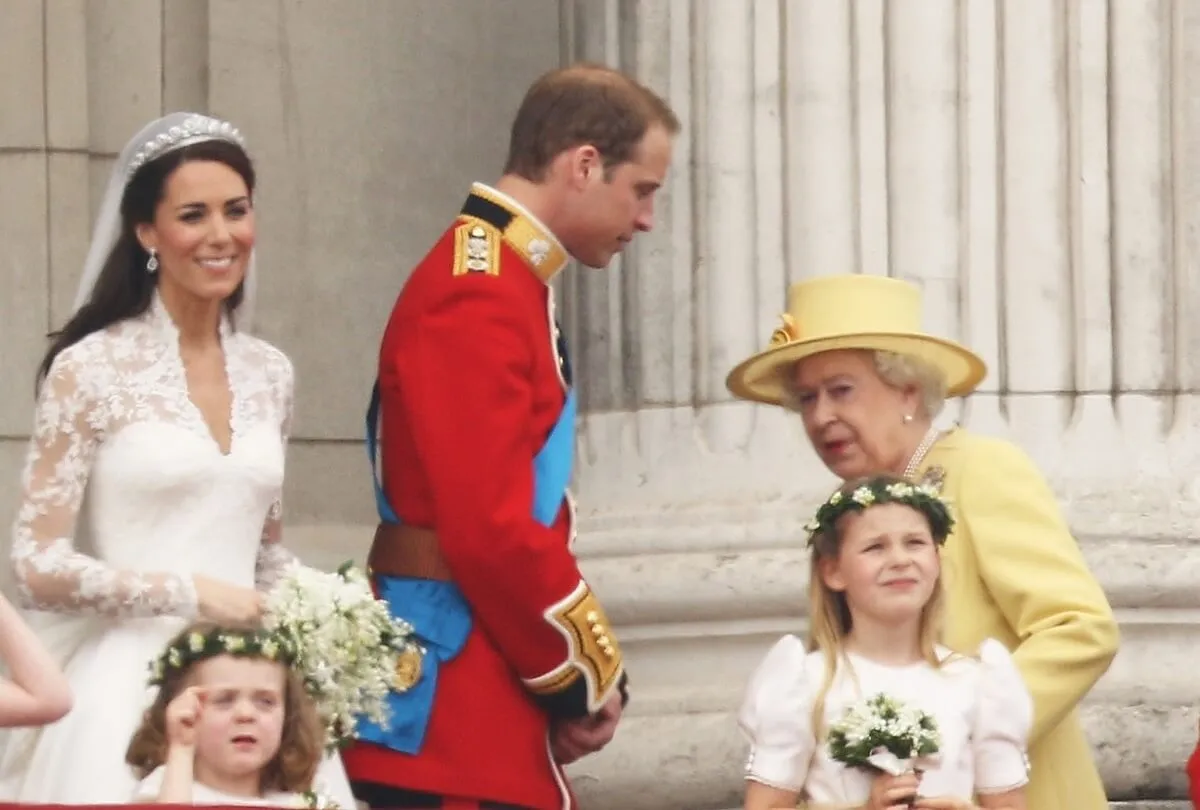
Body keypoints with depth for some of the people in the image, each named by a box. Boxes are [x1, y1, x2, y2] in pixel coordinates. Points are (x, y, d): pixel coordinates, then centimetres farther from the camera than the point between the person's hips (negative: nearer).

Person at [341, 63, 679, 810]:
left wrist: (582, 675, 11)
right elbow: (492, 532, -21)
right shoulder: (479, 299, -15)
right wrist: (586, 677, -10)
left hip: (491, 705, 10)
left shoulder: (509, 286, 17)